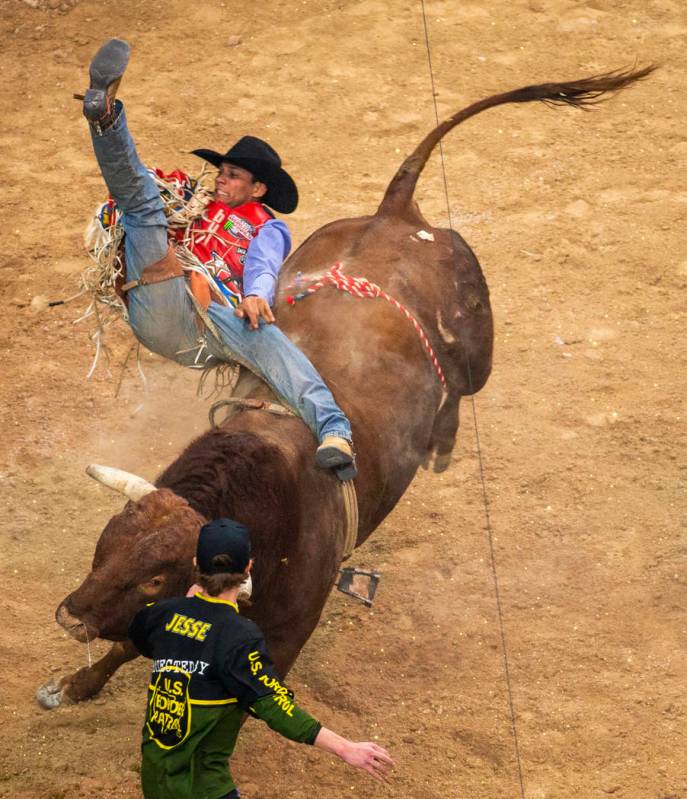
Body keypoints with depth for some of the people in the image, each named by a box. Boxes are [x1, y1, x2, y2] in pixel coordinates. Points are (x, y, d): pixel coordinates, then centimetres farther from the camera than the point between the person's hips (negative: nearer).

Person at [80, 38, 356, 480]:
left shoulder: (266, 228, 25)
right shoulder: (199, 208, 38)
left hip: (215, 317, -2)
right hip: (162, 313, 2)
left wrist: (256, 295, -20)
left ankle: (334, 431, -55)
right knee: (141, 197, -6)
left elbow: (264, 265, 3)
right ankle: (105, 115, -32)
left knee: (265, 336, -36)